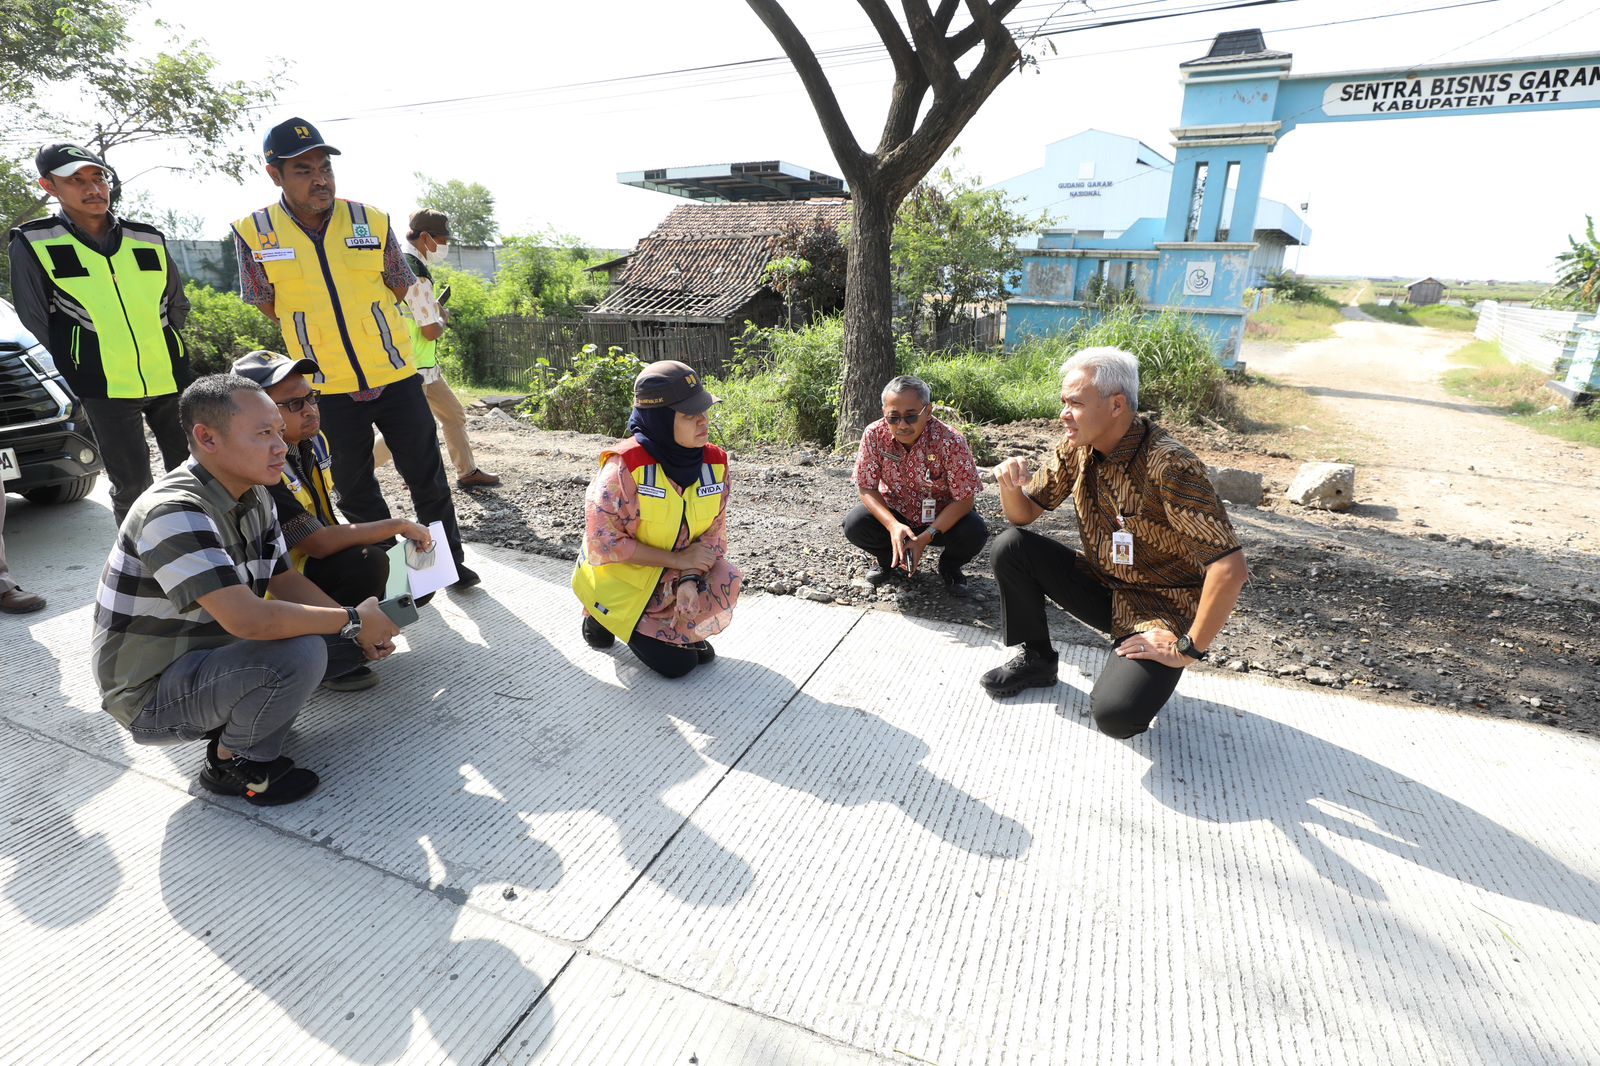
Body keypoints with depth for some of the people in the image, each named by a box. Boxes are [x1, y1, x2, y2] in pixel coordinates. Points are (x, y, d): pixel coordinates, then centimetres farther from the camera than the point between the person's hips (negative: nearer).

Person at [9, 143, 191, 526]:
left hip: (170, 379, 3)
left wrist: (159, 350, 17)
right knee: (131, 486, -1)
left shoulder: (148, 239, 7)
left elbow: (177, 306, 19)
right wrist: (80, 370, 3)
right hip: (107, 390, -3)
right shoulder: (34, 244, -2)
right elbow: (35, 322, 2)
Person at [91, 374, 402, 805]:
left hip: (215, 653, 8)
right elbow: (249, 619, -38)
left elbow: (285, 580, 6)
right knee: (298, 653, -32)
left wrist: (363, 630, -9)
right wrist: (352, 621, -25)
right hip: (153, 695, -8)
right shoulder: (173, 512, -29)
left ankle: (236, 720, 8)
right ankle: (234, 765, -5)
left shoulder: (253, 497, -1)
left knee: (350, 637, 0)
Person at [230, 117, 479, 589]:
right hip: (328, 389, 1)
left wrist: (369, 328, 10)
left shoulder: (371, 220, -4)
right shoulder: (253, 232, -5)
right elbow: (267, 304, 6)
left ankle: (450, 561, 23)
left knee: (427, 475, 7)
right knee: (354, 491, 11)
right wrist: (316, 338, 8)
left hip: (396, 376, 0)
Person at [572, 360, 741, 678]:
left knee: (725, 583, -24)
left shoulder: (714, 462, -11)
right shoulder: (625, 466, -27)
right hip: (621, 580, -4)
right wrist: (678, 559, -23)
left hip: (675, 577, 5)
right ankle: (603, 618, 17)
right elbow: (604, 542, -25)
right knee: (677, 663, -7)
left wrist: (689, 578, -24)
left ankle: (684, 632, 8)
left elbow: (713, 533, -6)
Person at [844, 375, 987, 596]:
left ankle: (949, 565, 7)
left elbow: (964, 500, -23)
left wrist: (925, 538, -32)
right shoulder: (874, 435, -20)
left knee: (974, 533, -30)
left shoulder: (951, 442, -27)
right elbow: (867, 489, -14)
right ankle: (888, 558, 10)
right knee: (854, 525, -24)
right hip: (894, 512, 2)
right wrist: (893, 525, -32)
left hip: (942, 517, -1)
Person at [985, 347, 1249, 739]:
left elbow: (1229, 568, -31)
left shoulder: (1168, 466, -28)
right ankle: (1036, 659, 8)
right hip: (1101, 585, 7)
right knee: (1010, 548, -13)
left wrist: (1189, 649, -23)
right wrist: (1010, 485, -20)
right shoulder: (1075, 448, -6)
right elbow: (1024, 514, 3)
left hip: (1158, 610, -6)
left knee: (1116, 714, -29)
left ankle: (1148, 672, 7)